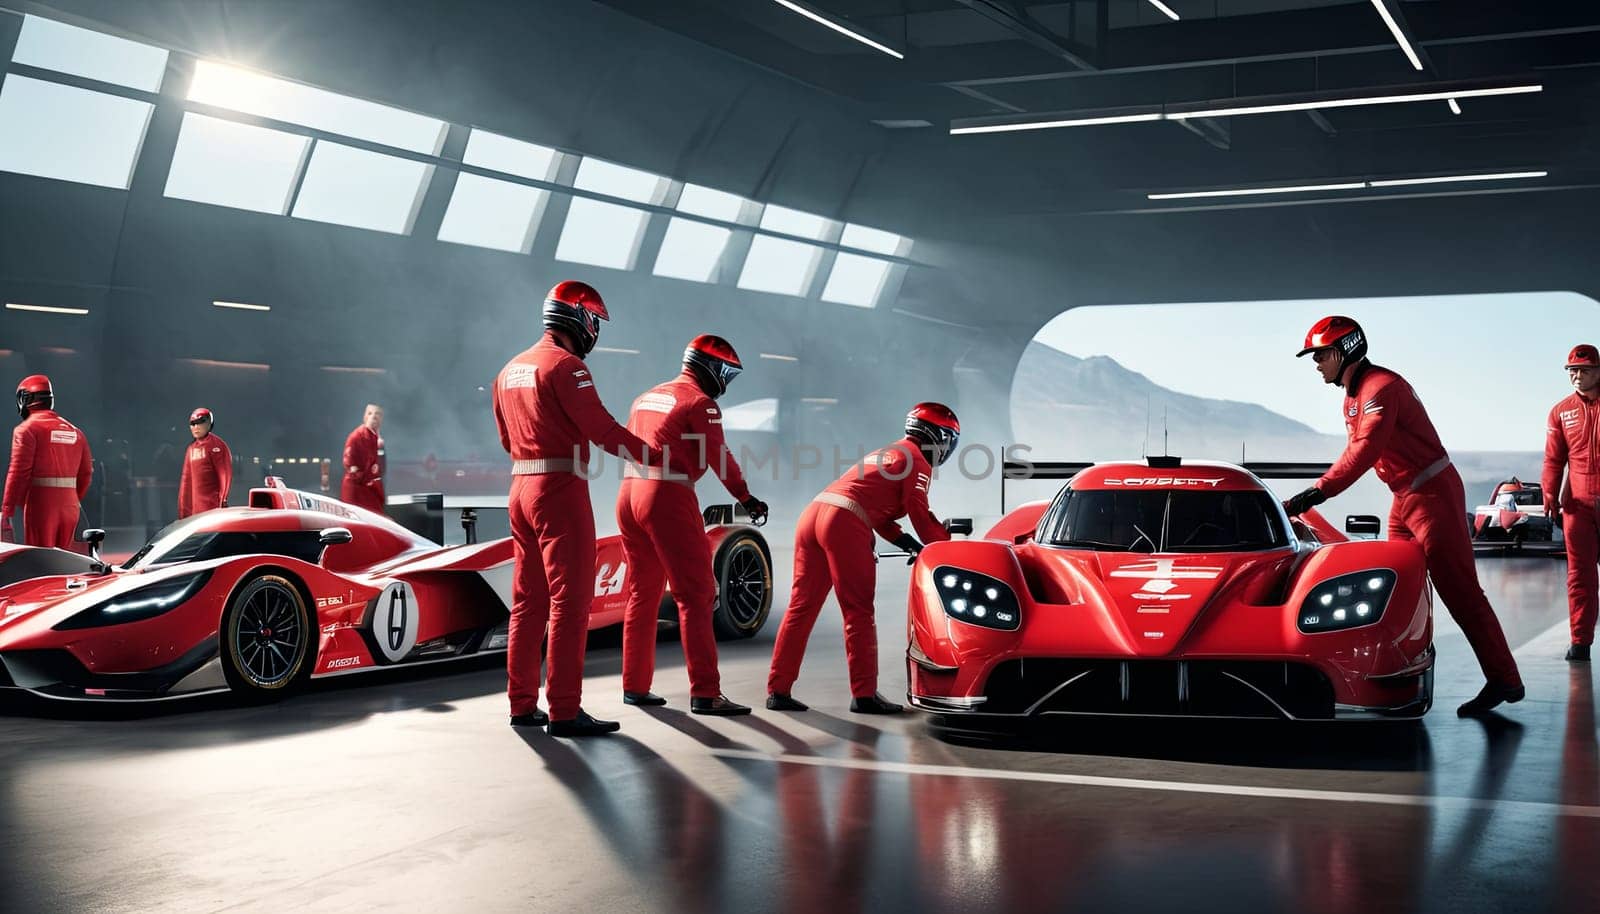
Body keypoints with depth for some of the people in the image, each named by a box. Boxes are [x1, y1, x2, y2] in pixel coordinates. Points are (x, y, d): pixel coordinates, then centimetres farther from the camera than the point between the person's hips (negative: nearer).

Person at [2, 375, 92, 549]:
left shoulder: (27, 429, -5)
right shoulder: (75, 431, 13)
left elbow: (18, 473, -12)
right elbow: (86, 473, 13)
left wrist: (6, 513, -11)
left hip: (40, 506, -6)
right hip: (69, 507, 6)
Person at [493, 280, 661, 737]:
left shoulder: (510, 370, 15)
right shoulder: (565, 366, -12)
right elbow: (602, 428, -17)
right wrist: (655, 456, -10)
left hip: (521, 488, 9)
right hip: (561, 492, -9)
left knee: (529, 602, 13)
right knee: (570, 602, -6)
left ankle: (523, 704, 19)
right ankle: (565, 711, -6)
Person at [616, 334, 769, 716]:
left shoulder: (647, 397, 19)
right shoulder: (700, 402, -4)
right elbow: (719, 458, -5)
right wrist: (746, 499, 5)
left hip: (629, 495, 8)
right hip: (668, 499, -8)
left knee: (642, 593, 17)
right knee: (695, 595, -6)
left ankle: (635, 685, 21)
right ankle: (705, 693, -11)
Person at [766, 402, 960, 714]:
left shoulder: (886, 454, 32)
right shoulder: (917, 461, 5)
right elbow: (919, 513, -3)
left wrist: (908, 543, 25)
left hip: (813, 512, 8)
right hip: (845, 525, -8)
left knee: (802, 607, 9)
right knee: (859, 613, -3)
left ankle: (778, 690, 10)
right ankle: (864, 694, -2)